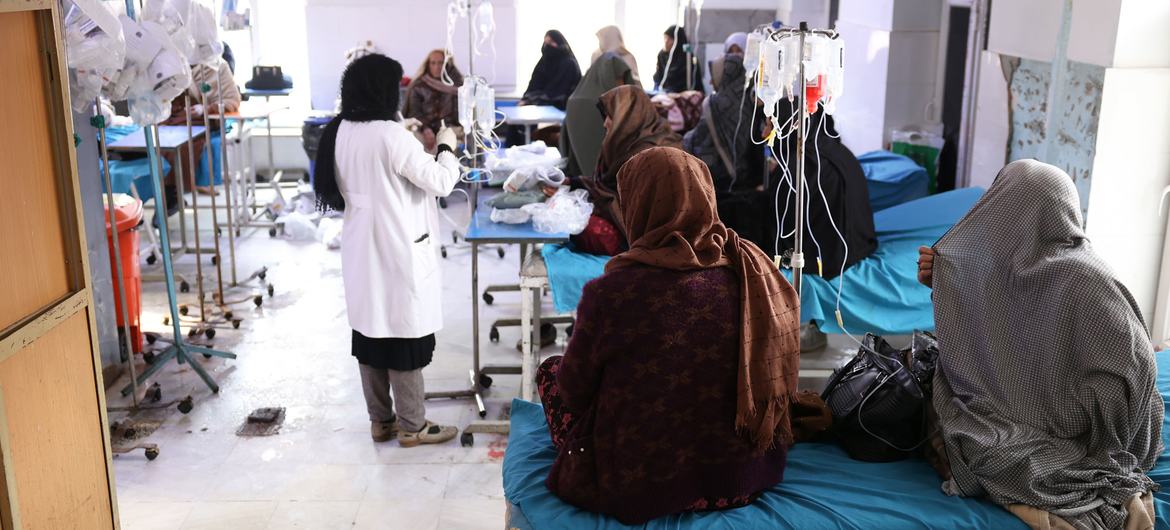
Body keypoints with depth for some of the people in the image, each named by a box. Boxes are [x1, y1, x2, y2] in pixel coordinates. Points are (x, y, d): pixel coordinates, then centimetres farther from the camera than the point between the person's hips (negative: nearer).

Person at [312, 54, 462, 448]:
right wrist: (446, 147, 2)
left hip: (362, 251, 8)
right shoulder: (392, 136, -20)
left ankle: (381, 420, 26)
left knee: (371, 333, 14)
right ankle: (412, 426, 14)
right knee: (403, 337, 3)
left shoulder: (340, 133, 4)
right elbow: (441, 182, -15)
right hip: (398, 252, -8)